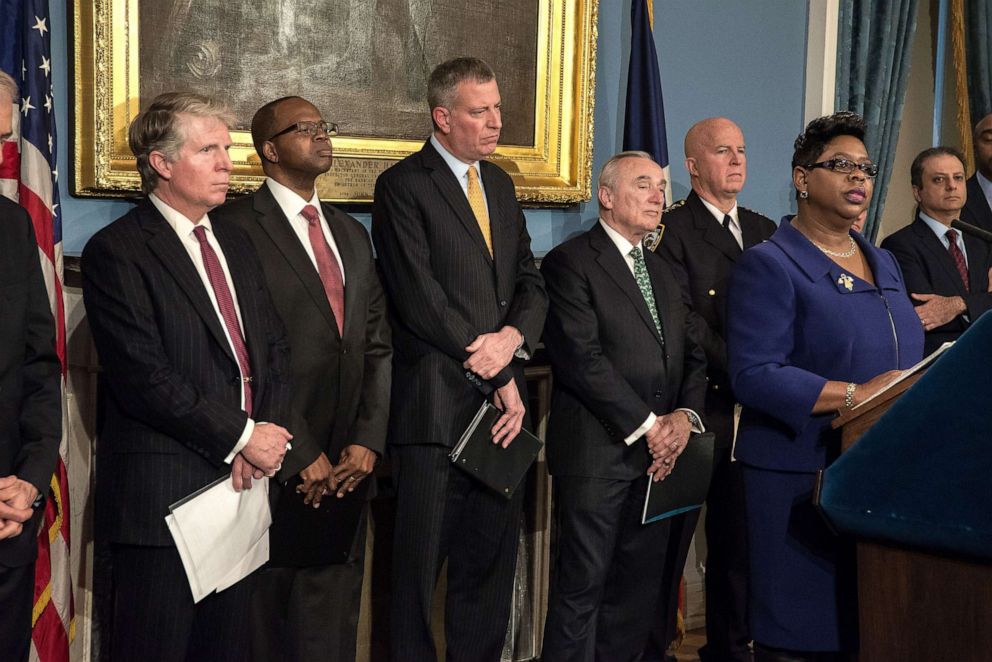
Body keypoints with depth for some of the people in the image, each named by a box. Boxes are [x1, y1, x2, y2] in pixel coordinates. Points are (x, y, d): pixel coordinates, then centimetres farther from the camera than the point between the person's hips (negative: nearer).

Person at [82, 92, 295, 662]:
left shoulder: (237, 246, 17)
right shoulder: (116, 251, -8)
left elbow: (275, 350, 14)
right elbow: (143, 376, -16)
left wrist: (269, 436, -4)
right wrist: (241, 436, -13)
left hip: (244, 482, 7)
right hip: (164, 497, -7)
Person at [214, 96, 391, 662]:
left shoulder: (352, 234, 18)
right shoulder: (237, 227, -5)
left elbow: (378, 346, 13)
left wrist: (368, 440, 0)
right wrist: (301, 455, -13)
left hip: (347, 468, 6)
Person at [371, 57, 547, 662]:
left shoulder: (499, 183, 17)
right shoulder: (404, 186, -6)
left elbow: (531, 282, 15)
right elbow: (421, 301, -14)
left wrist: (513, 337, -8)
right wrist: (500, 378, -11)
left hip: (502, 405, 7)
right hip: (436, 405, -6)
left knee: (492, 562, 12)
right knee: (419, 565, 2)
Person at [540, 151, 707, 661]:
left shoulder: (663, 272, 19)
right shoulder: (569, 263, -5)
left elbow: (692, 354, 16)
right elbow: (583, 357, -14)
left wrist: (685, 416, -3)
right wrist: (647, 426, -13)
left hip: (659, 453, 7)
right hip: (596, 452, -7)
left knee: (639, 587, 10)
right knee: (583, 586, -2)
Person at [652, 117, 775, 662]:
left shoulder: (765, 230, 17)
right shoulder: (670, 230, -5)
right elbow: (683, 324, -14)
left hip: (750, 409, 6)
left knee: (738, 536, 13)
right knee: (670, 540, 2)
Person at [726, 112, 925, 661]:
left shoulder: (884, 264, 18)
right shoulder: (769, 265, -6)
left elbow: (907, 360, 22)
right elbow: (753, 375, -17)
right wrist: (854, 395, -22)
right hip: (803, 477, -7)